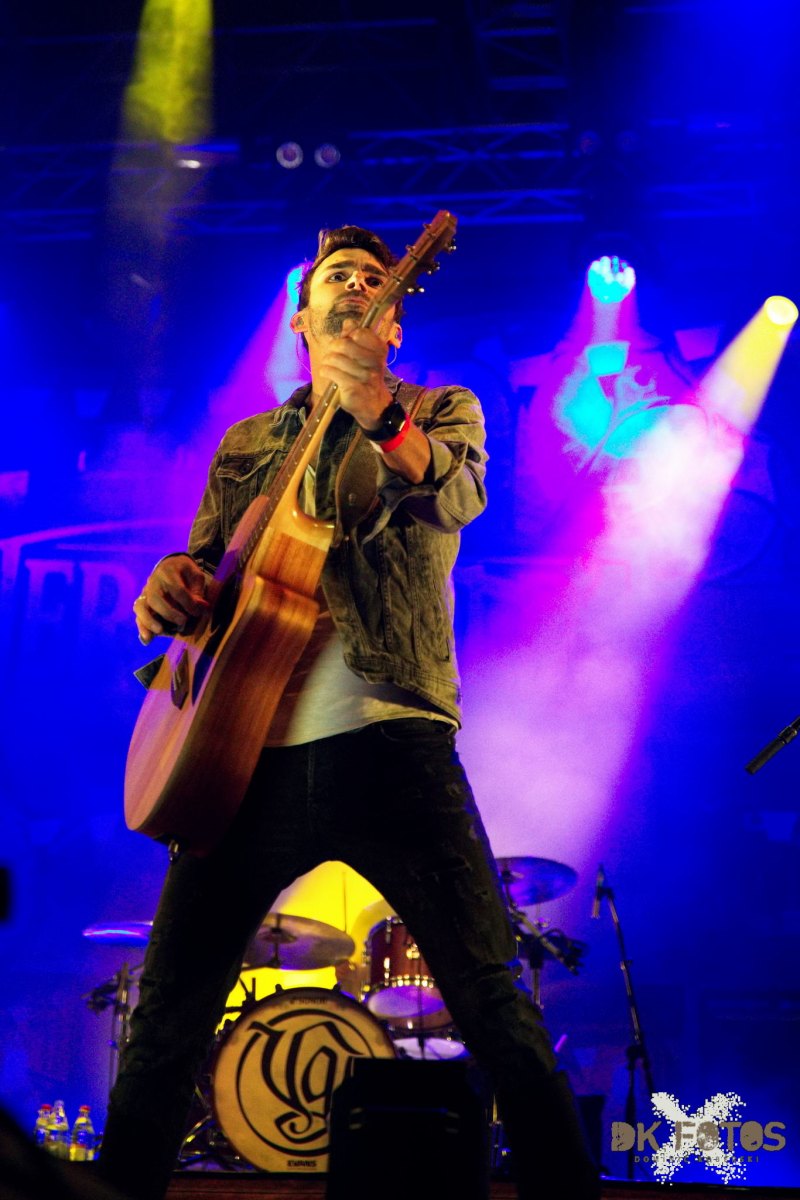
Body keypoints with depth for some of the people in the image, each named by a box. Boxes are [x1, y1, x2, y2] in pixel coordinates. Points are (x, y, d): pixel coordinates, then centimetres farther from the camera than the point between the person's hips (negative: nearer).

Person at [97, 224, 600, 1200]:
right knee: (164, 1026, 2)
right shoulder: (247, 446, 24)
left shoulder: (439, 411, 14)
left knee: (496, 1011, -12)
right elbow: (202, 563, 23)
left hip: (389, 742, -3)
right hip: (249, 751, 3)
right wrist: (170, 587, -2)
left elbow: (458, 493, -7)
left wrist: (381, 421, -28)